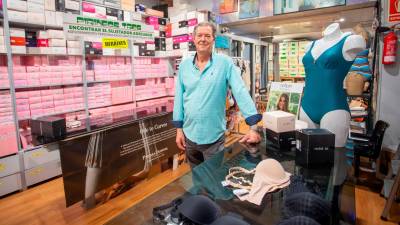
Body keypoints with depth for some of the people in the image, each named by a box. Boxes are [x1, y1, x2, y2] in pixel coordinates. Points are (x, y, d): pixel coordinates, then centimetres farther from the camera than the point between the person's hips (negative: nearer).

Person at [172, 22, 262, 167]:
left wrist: (253, 127, -22)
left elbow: (241, 92, -14)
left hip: (213, 137, -3)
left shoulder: (225, 63, -8)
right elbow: (179, 97, 4)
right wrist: (179, 129, 3)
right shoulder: (184, 65, 2)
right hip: (189, 135, 4)